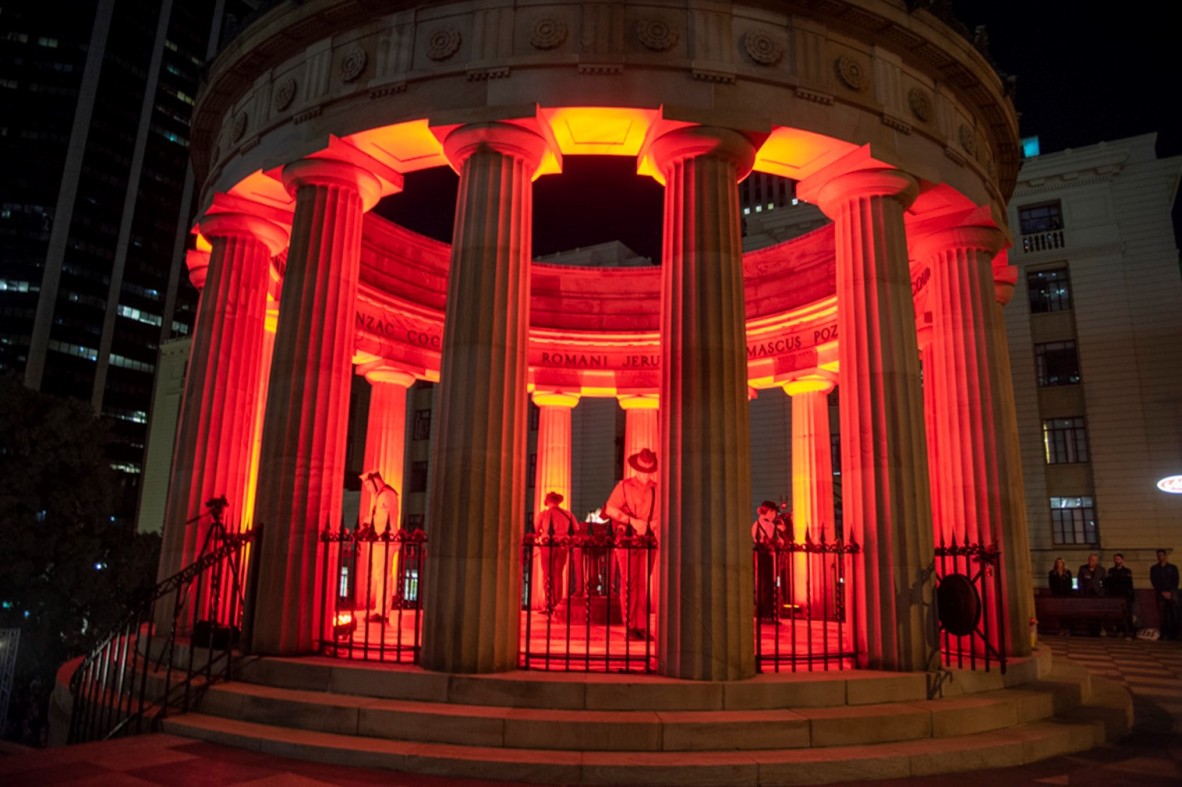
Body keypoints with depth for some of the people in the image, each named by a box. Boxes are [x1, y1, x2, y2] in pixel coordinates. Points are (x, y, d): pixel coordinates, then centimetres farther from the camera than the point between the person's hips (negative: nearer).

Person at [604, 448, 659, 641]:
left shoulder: (656, 489, 12)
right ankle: (630, 627, 2)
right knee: (629, 584, -2)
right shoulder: (624, 486, 2)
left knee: (644, 584, 2)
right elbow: (610, 509, -7)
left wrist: (656, 524, -7)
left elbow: (661, 514, 16)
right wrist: (632, 520, -17)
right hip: (627, 540, -3)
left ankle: (643, 627, 6)